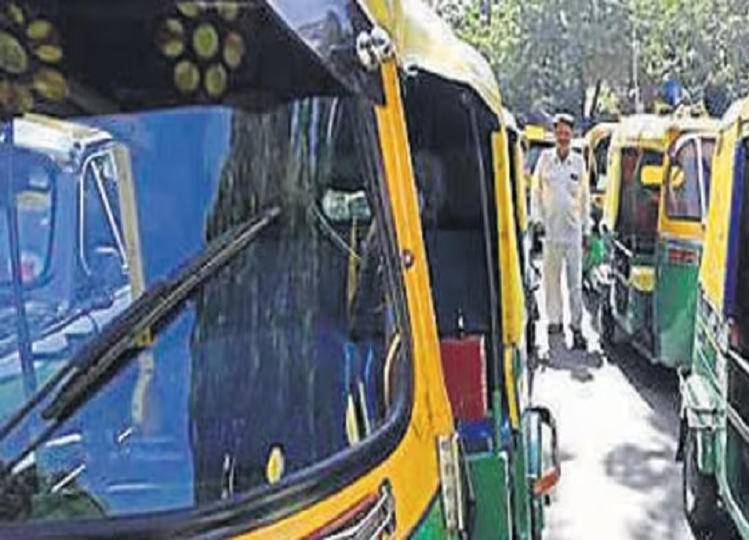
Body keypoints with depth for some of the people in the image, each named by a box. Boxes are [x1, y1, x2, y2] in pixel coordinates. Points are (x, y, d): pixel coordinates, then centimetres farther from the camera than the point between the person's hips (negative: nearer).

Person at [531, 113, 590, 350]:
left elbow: (585, 197, 11)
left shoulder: (579, 161, 6)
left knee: (575, 280, -1)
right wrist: (537, 218, 1)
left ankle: (577, 325, 1)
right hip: (550, 228, 0)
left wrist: (586, 229, 10)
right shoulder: (545, 158, 4)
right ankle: (555, 320, 13)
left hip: (573, 229, 0)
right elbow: (536, 191, 10)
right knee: (551, 277, 3)